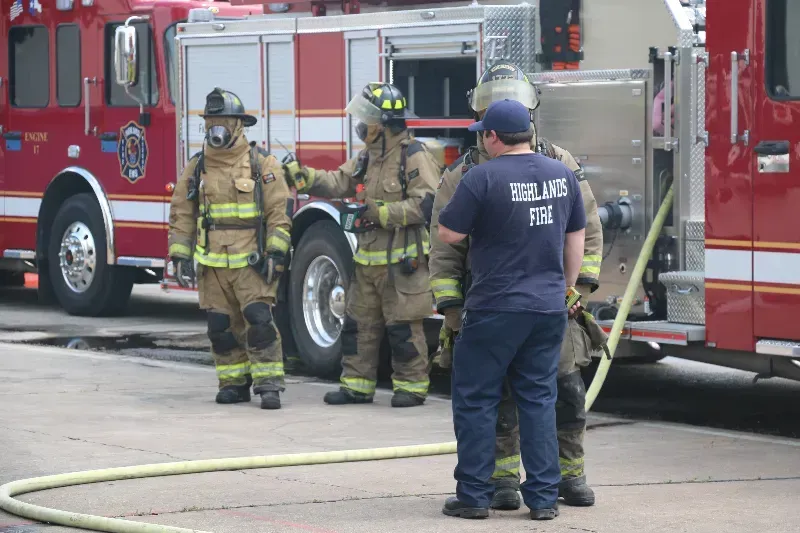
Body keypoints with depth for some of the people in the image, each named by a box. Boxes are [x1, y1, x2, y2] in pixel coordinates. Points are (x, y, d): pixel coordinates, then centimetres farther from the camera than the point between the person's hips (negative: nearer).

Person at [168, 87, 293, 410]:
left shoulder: (262, 164, -2)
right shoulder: (196, 167, 8)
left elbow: (280, 211, -4)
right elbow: (181, 214, 11)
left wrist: (275, 254, -11)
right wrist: (180, 256, 5)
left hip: (251, 262, -4)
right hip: (212, 263, 4)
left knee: (259, 320, -13)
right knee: (221, 326, 6)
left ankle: (269, 384, -9)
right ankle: (234, 384, 17)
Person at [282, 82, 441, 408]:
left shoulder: (414, 156, -13)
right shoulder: (368, 157, 15)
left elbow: (424, 204, -20)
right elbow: (339, 183, 13)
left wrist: (381, 212, -21)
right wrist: (302, 177, 2)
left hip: (403, 260, -9)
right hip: (369, 256, 9)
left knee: (403, 328, -3)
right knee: (359, 323, 11)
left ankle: (412, 387, 5)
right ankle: (357, 384, 18)